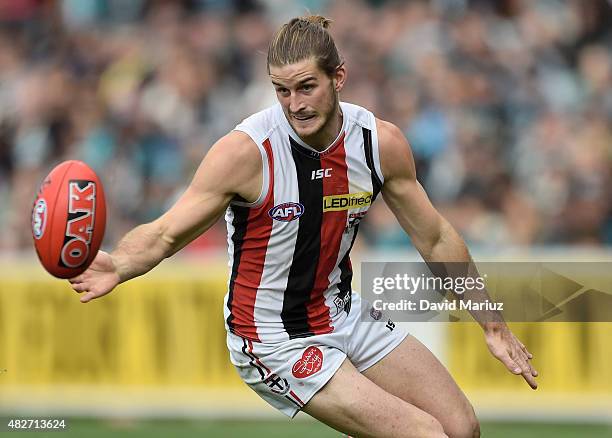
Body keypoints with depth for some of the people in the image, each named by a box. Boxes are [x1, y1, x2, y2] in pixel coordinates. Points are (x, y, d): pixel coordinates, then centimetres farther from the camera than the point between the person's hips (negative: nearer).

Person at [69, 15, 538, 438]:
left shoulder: (381, 141, -8)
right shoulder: (246, 150, -22)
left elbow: (437, 239, 5)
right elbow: (165, 234, -19)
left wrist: (493, 325, 9)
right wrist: (117, 267, -40)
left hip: (344, 315, 6)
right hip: (275, 342, -6)